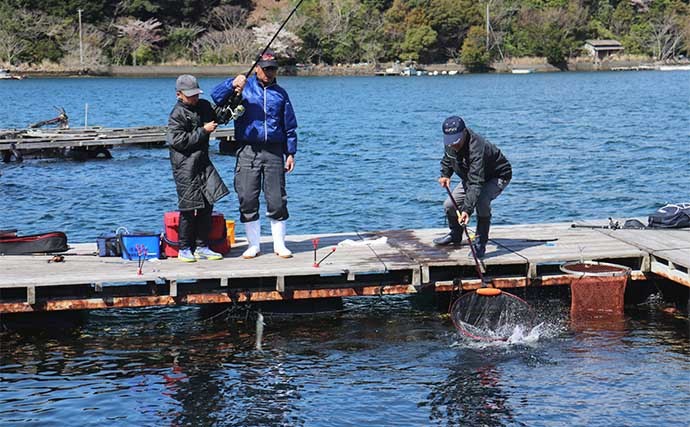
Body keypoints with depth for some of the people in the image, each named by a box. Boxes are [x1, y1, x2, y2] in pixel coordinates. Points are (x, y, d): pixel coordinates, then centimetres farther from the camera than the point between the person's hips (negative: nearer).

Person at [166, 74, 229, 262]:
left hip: (203, 162, 7)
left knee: (207, 205, 6)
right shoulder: (177, 114, -11)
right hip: (185, 166, -7)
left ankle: (201, 247, 15)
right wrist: (203, 131, -16)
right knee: (189, 207, -4)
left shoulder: (204, 106, 10)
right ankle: (184, 249, 8)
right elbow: (178, 141, -19)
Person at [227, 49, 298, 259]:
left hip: (274, 151, 2)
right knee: (247, 199, -1)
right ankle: (253, 245, 10)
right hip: (248, 150, -1)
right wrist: (232, 85, -25)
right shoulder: (245, 87, 6)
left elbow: (290, 126, 17)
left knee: (277, 200, 0)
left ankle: (279, 244, 11)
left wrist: (291, 153, 9)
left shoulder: (280, 93, 14)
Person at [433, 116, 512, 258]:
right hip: (470, 176, 8)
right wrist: (445, 174, -10)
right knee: (449, 205, 3)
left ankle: (480, 243, -18)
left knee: (481, 201, -35)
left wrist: (467, 210, -58)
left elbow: (476, 183, -49)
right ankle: (455, 236, 31)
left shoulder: (476, 148, -42)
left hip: (498, 176, -8)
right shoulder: (450, 144, -17)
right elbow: (447, 159, 10)